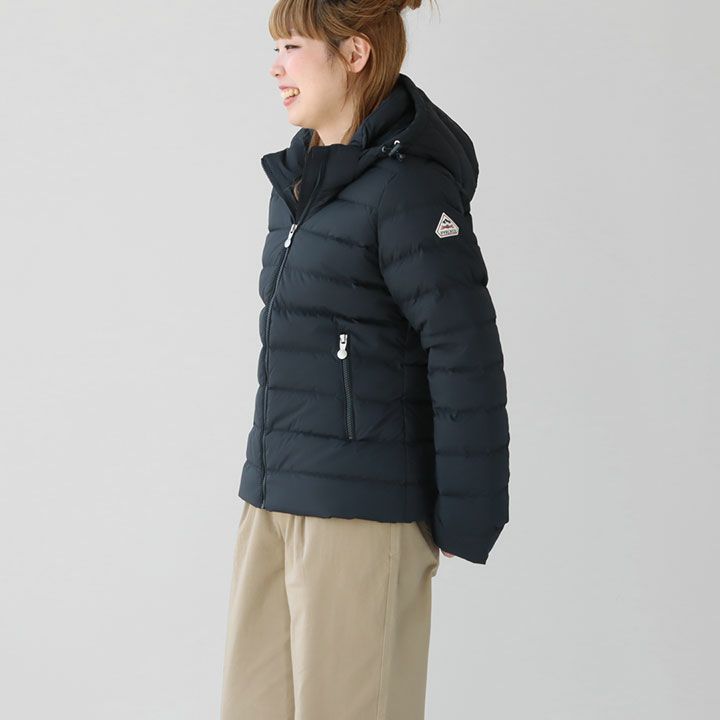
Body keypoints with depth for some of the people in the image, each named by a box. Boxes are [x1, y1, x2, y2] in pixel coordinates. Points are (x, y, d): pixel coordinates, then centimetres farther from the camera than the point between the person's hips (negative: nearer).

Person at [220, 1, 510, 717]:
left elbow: (466, 355, -15)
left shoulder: (408, 186, -14)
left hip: (363, 504, -8)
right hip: (276, 493, 9)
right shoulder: (298, 177, 12)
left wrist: (464, 521, -12)